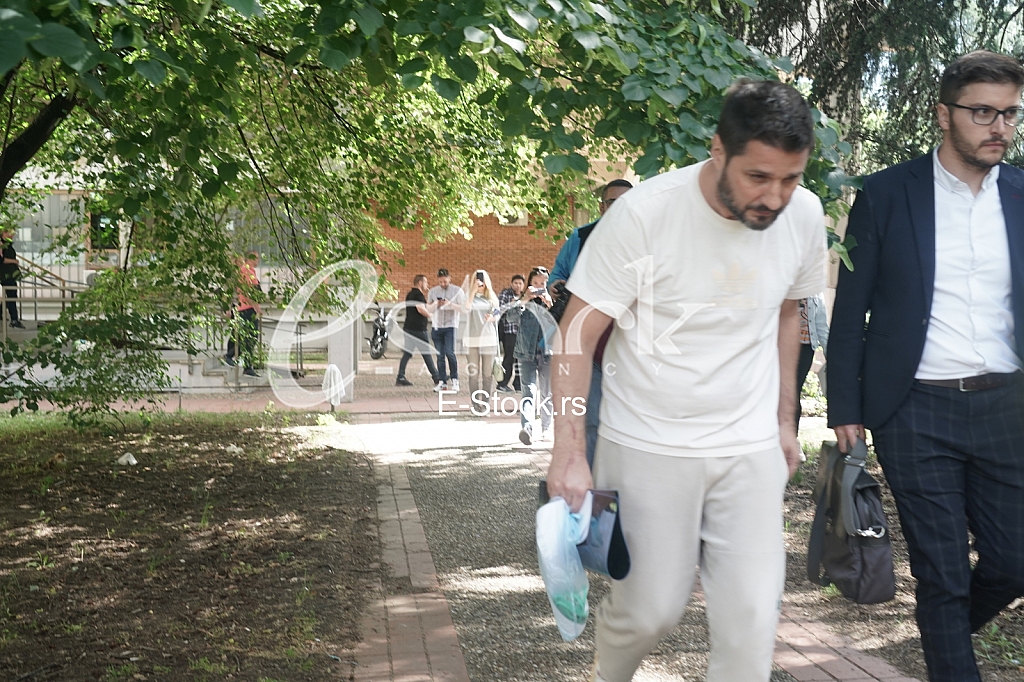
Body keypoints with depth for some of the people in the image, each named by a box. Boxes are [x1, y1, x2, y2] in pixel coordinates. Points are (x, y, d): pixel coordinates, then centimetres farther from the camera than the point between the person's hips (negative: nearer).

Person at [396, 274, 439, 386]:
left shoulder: (410, 294, 18)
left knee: (407, 353, 6)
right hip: (418, 329, -9)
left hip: (408, 328, 9)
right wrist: (430, 315, -8)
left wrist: (425, 294, 22)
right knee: (426, 353, 0)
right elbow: (421, 309, -24)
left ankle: (400, 378, 0)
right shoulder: (418, 294, -11)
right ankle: (435, 377, 7)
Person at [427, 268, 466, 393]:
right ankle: (442, 382, 5)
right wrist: (435, 304, -7)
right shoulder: (432, 291, 12)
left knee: (450, 353, -14)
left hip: (450, 326, -3)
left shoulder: (457, 291, 3)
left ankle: (455, 380, -3)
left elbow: (463, 307, -3)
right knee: (440, 356, 2)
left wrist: (450, 304, -17)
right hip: (436, 326, 3)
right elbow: (428, 309, 13)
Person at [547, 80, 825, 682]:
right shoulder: (644, 214, -18)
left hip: (752, 449, 3)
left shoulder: (805, 215, -4)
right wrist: (569, 452, -18)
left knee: (753, 619, -1)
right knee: (651, 609, 5)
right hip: (649, 446, -3)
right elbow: (578, 336, -13)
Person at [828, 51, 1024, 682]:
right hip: (916, 411, -3)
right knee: (941, 572, 4)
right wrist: (845, 409, -2)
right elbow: (850, 309, 0)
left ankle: (946, 631, 38)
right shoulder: (887, 194, -2)